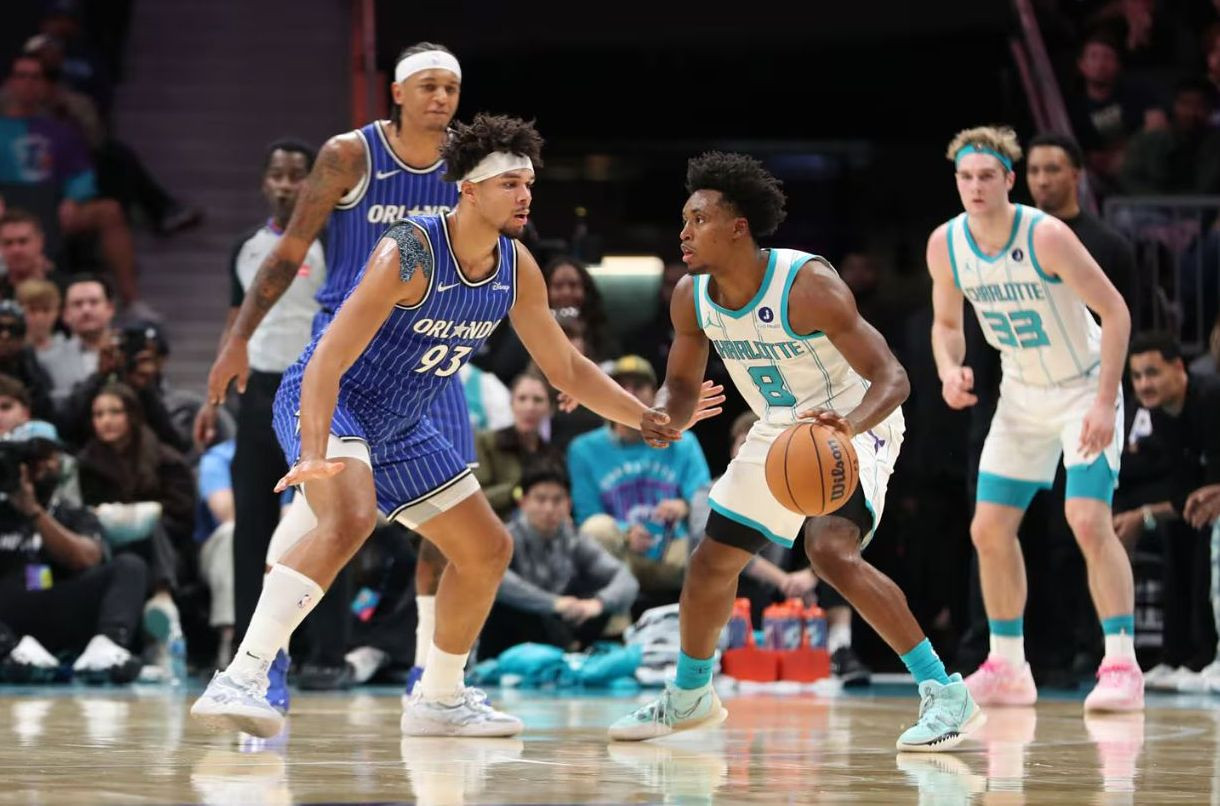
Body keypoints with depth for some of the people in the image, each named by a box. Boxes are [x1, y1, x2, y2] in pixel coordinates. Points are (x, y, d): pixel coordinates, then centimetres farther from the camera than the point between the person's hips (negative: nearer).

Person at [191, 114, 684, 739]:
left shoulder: (517, 269, -3)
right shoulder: (410, 253, -27)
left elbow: (566, 368, 11)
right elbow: (327, 362, -33)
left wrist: (646, 417, 2)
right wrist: (313, 457, -45)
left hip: (398, 428, 9)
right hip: (325, 404, -9)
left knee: (487, 549, 13)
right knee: (349, 519, -37)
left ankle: (438, 700, 30)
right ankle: (240, 681, -43)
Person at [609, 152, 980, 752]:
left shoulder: (807, 285, -31)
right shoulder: (691, 297, -11)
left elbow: (891, 378, -32)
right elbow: (682, 384, 5)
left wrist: (849, 424, -53)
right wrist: (660, 417, -20)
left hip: (853, 426, -7)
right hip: (779, 433, 8)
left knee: (831, 552, -30)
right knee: (711, 563, 11)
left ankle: (945, 694, -25)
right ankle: (688, 697, 38)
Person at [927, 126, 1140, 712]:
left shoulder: (1046, 236, -25)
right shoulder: (945, 245, -9)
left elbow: (1115, 311, -21)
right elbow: (947, 322, 8)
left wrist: (1105, 401, -26)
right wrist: (950, 372, -13)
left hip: (1084, 388, -6)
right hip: (1021, 395, 6)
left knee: (1088, 520, -21)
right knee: (989, 529, 3)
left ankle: (1121, 665, -18)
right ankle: (1007, 669, 16)